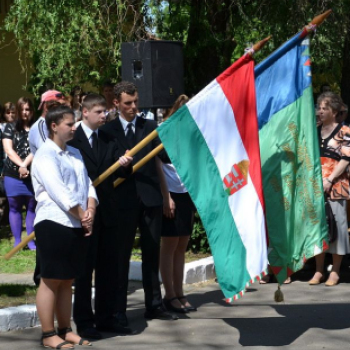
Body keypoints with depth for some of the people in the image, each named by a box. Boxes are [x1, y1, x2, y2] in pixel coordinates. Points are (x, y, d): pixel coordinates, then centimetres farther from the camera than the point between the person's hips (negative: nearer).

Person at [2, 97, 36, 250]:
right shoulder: (10, 127, 5)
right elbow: (8, 149, -4)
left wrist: (25, 165, -19)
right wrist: (21, 165, -16)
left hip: (34, 174, -1)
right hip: (13, 174, 1)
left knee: (32, 207, 3)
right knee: (14, 207, 6)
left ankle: (31, 240, 11)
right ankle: (17, 241, 12)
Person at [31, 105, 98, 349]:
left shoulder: (75, 154, 17)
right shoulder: (45, 155, -8)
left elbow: (87, 183, 12)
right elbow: (58, 192, -15)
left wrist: (91, 210, -6)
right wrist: (82, 215, -11)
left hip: (77, 225, 8)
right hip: (54, 224, -7)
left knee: (67, 281, 12)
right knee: (51, 280, -3)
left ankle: (65, 330, 19)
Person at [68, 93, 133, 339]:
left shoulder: (108, 139, 11)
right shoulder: (72, 139, -7)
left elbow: (122, 172, 5)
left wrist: (125, 164, -17)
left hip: (107, 211, 6)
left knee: (109, 267, 10)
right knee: (84, 268, 2)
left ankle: (105, 318, 20)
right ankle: (84, 322, 10)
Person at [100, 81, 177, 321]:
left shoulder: (150, 127, 9)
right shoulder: (107, 131, 4)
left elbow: (165, 156, -1)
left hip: (150, 197, 2)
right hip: (124, 199, -2)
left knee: (152, 253, 8)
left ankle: (154, 306, 16)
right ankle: (119, 309, 9)